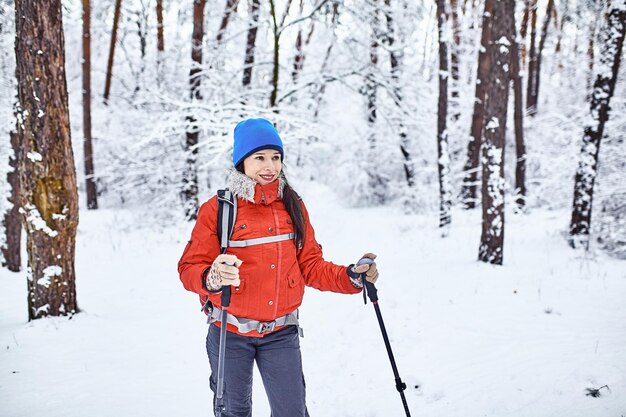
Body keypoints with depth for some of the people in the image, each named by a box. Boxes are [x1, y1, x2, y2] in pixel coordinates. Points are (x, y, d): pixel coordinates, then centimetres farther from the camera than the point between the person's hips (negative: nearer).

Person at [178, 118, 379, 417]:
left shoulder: (292, 206, 3)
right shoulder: (218, 209, -8)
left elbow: (310, 266, 6)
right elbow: (191, 268, -12)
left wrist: (351, 277, -11)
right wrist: (212, 278, -34)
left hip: (281, 334, 2)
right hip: (230, 335, -2)